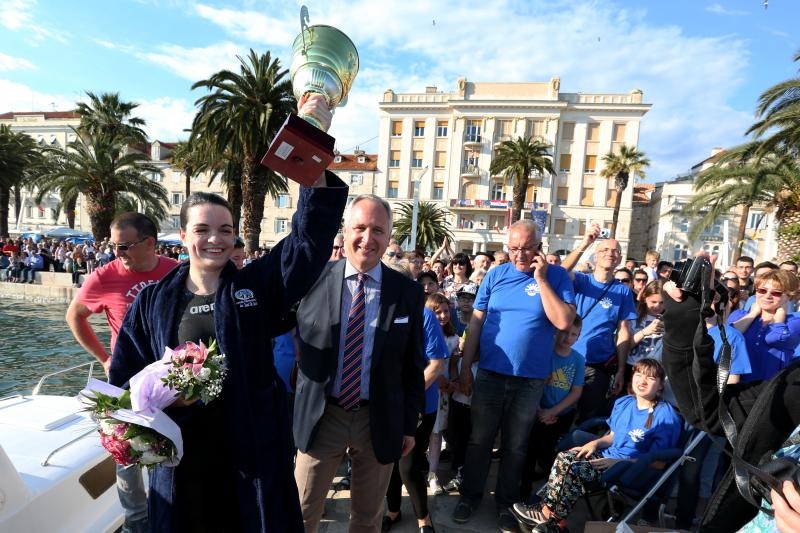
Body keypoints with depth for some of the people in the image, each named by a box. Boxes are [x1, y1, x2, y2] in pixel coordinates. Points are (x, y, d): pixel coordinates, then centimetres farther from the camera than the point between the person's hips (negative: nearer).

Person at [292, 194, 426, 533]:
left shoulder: (409, 292, -6)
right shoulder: (315, 279, -8)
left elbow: (413, 365, 0)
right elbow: (296, 341, -1)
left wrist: (410, 425, 4)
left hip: (380, 421, 1)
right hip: (321, 416, 0)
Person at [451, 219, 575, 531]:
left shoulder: (556, 276, -4)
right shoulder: (496, 275, -1)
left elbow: (564, 321, -17)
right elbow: (476, 322, 0)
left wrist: (541, 278, -17)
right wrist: (465, 367, -1)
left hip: (530, 379, -1)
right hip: (490, 374, 1)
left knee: (516, 447, 16)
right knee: (479, 440, 13)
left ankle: (505, 503, 36)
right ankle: (470, 496, 34)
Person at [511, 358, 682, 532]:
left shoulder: (666, 415, -13)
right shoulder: (623, 403, 8)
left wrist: (619, 461, -19)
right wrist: (596, 442, -2)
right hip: (608, 455, 7)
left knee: (573, 469, -25)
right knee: (565, 458, -16)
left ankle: (548, 514, -7)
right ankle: (551, 516, -12)